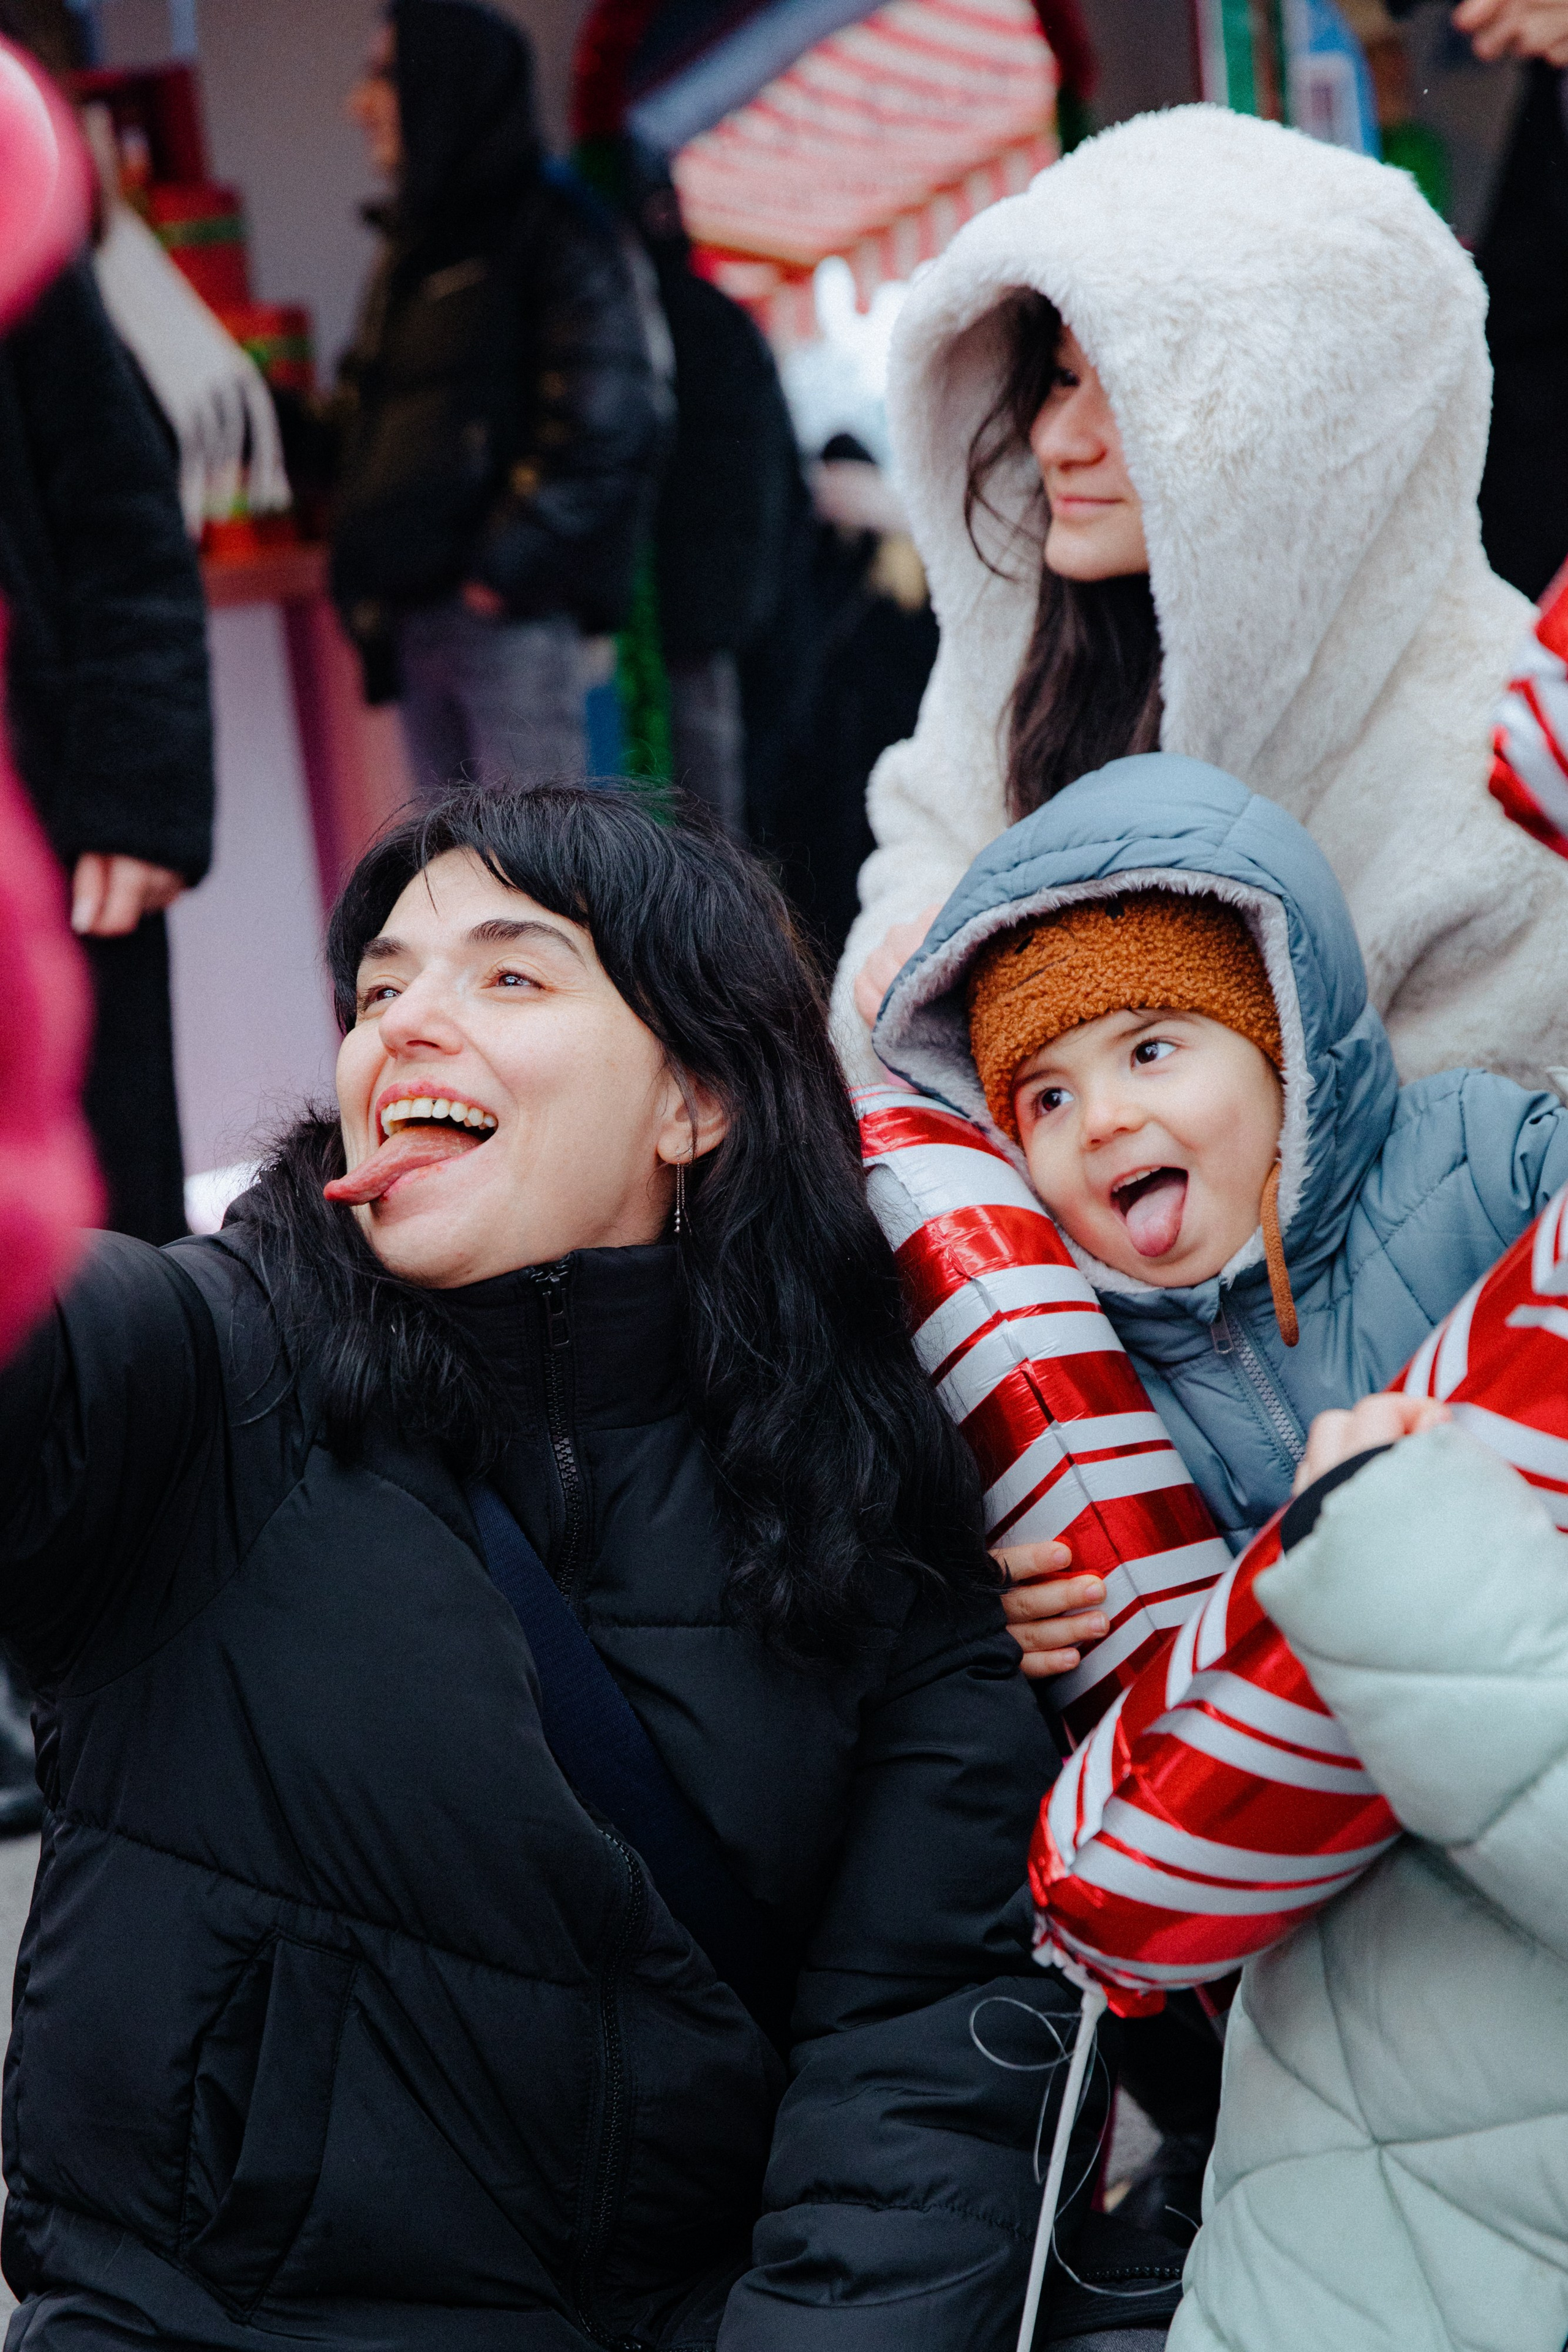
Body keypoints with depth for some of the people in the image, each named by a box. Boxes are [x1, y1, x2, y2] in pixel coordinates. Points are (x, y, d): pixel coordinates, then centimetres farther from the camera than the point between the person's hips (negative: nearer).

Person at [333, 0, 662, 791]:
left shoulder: (552, 229, -3)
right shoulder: (416, 244, 22)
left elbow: (601, 426, -12)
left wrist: (505, 568, -17)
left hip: (512, 608, -8)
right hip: (416, 614, 8)